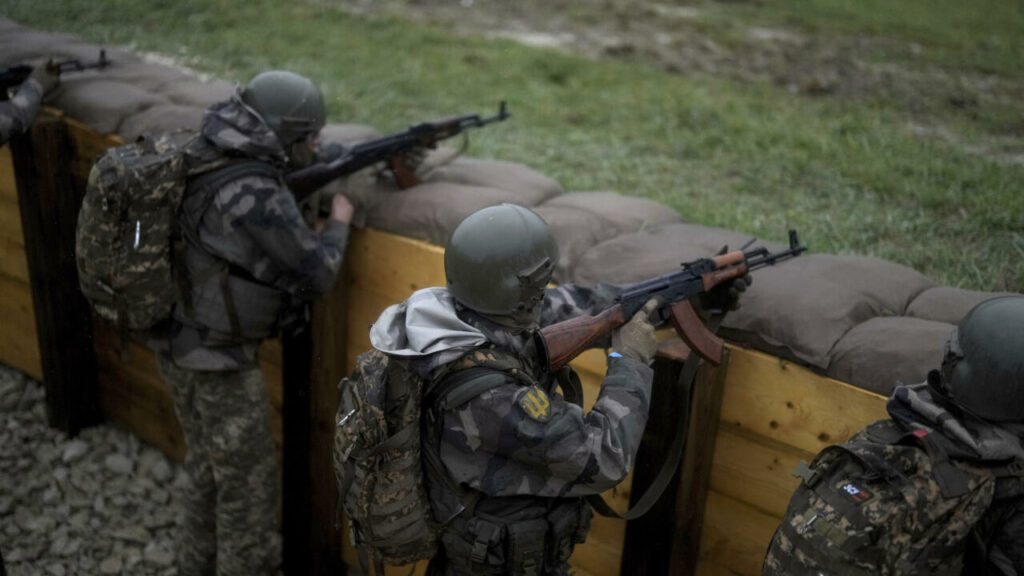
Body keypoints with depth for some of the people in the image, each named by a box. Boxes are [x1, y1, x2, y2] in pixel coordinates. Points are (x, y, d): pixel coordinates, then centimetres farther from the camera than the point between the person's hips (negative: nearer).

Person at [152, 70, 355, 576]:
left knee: (208, 469, 26)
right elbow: (315, 274, -18)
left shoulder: (205, 162, 2)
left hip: (180, 345, 10)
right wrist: (339, 222, 0)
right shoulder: (257, 194, -26)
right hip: (218, 362, -9)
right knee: (250, 490, 7)